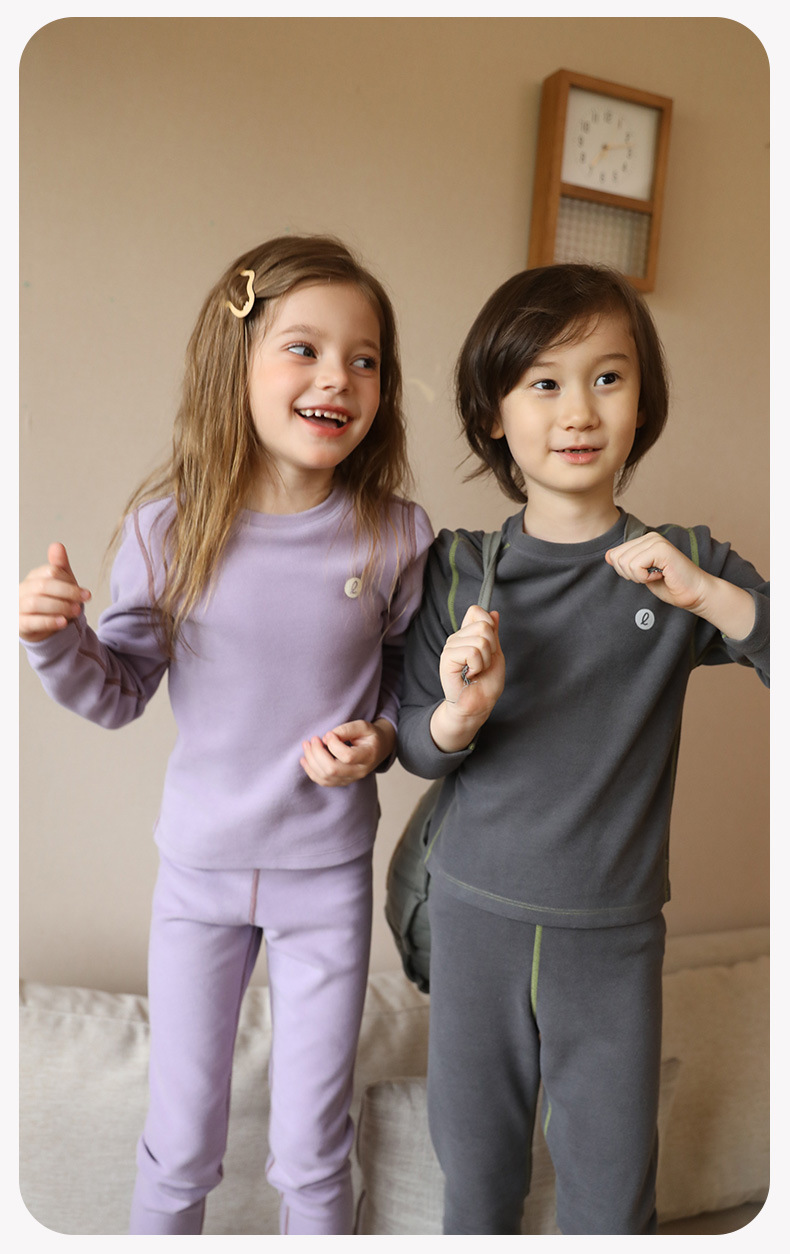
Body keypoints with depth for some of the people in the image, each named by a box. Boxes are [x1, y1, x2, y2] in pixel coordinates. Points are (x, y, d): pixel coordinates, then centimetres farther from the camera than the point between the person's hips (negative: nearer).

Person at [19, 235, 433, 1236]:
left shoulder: (396, 537, -13)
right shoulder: (170, 526, -12)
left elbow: (415, 683, 1)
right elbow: (120, 695, -2)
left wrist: (381, 740, -18)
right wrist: (57, 638, -21)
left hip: (327, 873, 0)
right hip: (199, 864, 1)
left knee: (312, 1153, 17)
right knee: (179, 1144, 19)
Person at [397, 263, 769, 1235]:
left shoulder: (686, 568, -6)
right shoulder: (458, 567, -5)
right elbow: (413, 748, -3)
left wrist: (710, 598, -24)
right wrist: (459, 715, -23)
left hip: (613, 931, 0)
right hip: (475, 911, 1)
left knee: (612, 1185, 16)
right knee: (474, 1165, 20)